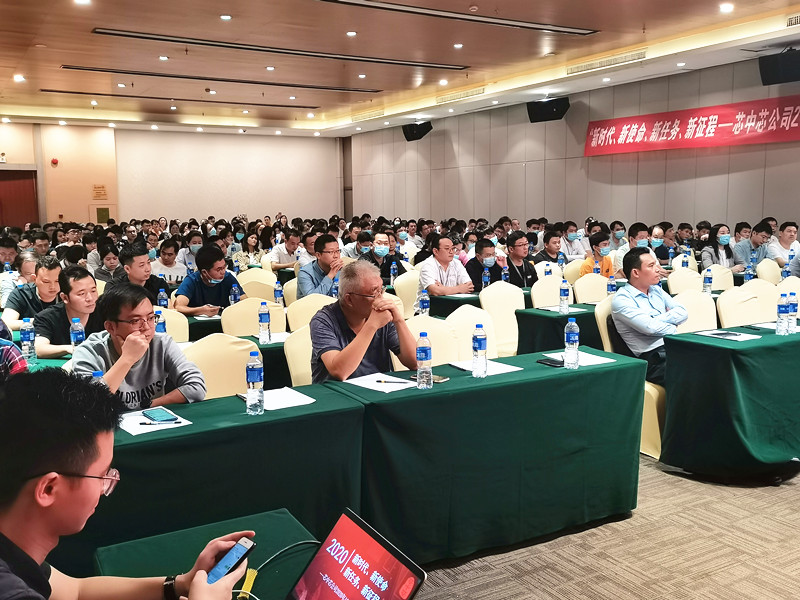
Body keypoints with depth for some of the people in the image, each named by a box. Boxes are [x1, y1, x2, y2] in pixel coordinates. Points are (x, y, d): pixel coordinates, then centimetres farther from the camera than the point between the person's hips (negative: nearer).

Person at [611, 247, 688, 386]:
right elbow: (650, 327, -15)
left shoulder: (656, 290, 22)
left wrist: (658, 320, -4)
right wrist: (673, 329, 2)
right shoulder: (621, 299, -4)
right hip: (653, 358, -7)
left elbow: (683, 313, 11)